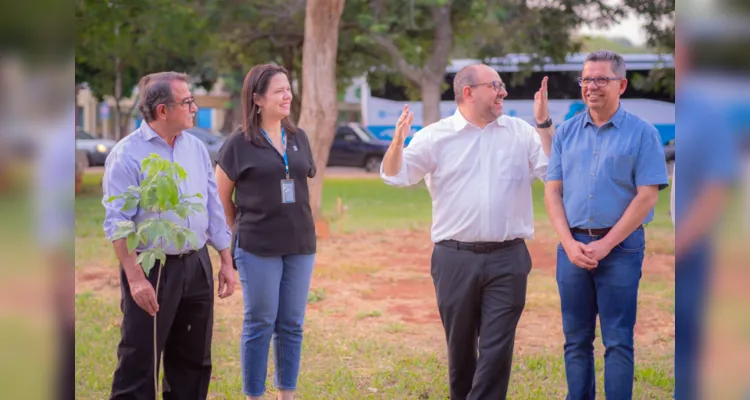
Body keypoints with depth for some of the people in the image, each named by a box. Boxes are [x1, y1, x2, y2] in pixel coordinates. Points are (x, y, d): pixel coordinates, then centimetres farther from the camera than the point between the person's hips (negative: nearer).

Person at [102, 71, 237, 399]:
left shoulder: (196, 148, 8)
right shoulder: (128, 154, -11)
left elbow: (214, 210, 14)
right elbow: (117, 223, -15)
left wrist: (226, 262, 11)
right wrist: (135, 278, -22)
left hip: (197, 266, 6)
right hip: (152, 271, -6)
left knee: (193, 360, 14)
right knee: (139, 363, -1)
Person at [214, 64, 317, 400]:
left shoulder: (299, 138, 8)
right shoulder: (239, 143, -7)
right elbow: (221, 198, 0)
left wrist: (295, 226, 13)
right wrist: (244, 230, 7)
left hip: (300, 246, 4)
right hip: (258, 248, -4)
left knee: (291, 325, 9)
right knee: (260, 324, 2)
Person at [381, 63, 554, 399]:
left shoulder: (521, 132, 6)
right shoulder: (437, 136, 1)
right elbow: (395, 175, -4)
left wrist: (543, 124, -8)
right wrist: (398, 140, -23)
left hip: (507, 259, 0)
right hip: (455, 258, 0)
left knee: (497, 349, -4)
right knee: (459, 347, 13)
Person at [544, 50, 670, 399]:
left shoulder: (642, 133, -3)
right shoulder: (566, 132, 9)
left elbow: (647, 196, -8)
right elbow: (552, 191, 6)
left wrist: (605, 245, -13)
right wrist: (569, 243, -7)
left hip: (620, 248, -4)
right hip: (573, 246, 4)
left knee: (618, 341, -1)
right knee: (576, 340, 9)